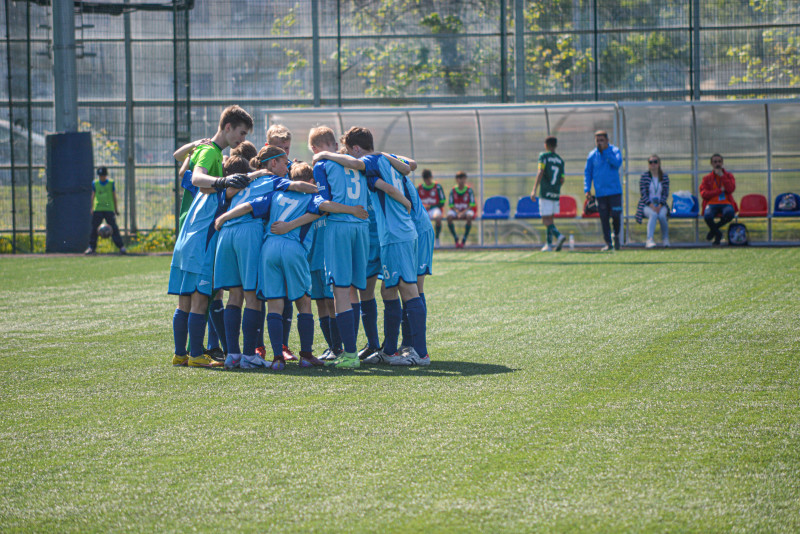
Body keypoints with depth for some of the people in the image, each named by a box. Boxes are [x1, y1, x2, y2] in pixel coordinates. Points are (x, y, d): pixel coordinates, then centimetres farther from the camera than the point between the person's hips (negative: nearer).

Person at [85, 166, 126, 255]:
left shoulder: (111, 183, 3)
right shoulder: (95, 183, 6)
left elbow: (114, 197, 9)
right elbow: (93, 196, 14)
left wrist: (116, 209, 10)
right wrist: (92, 208, 10)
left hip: (109, 209, -2)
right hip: (97, 209, 2)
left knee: (113, 227, -6)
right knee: (94, 228, 0)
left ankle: (121, 247, -4)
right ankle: (91, 247, 8)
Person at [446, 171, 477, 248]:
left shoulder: (469, 190, -5)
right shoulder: (453, 191, -1)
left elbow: (472, 205, -9)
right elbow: (451, 205, -2)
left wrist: (463, 212, -23)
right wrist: (458, 212, -20)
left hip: (467, 210, -2)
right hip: (456, 210, 2)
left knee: (469, 216, -37)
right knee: (449, 217, -31)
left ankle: (464, 240, -26)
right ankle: (456, 240, -19)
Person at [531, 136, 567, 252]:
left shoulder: (543, 156, -3)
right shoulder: (560, 160, 12)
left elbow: (540, 173, -15)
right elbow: (562, 180, 11)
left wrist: (534, 190, -17)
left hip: (545, 193, -5)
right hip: (556, 194, 6)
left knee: (546, 220, -6)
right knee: (550, 219, 15)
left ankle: (559, 235, -27)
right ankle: (549, 244, 13)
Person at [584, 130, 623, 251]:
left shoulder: (615, 151, 2)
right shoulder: (592, 155, 7)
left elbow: (617, 163, -17)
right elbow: (587, 173, 10)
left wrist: (605, 150, -17)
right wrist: (587, 189, 0)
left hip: (615, 191, -2)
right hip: (600, 193, 2)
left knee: (616, 215, -5)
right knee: (604, 218, -1)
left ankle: (617, 235, 22)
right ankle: (608, 243, 5)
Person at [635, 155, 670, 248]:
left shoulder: (664, 177, 6)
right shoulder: (644, 176, 0)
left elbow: (666, 194, 3)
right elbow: (643, 194, -5)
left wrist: (660, 206, -14)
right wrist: (651, 206, -18)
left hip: (660, 205, 2)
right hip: (647, 205, -2)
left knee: (662, 215, -32)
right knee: (653, 215, -35)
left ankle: (665, 239, -14)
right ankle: (649, 240, -47)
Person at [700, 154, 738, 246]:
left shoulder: (728, 176, 14)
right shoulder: (707, 178, 12)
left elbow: (731, 189, -5)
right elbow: (704, 194, -2)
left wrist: (722, 176, -6)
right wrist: (720, 190, -7)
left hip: (726, 203, 0)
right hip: (712, 204, 0)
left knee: (729, 214, -38)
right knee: (707, 216, -37)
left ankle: (713, 229, -8)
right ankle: (718, 234, -6)